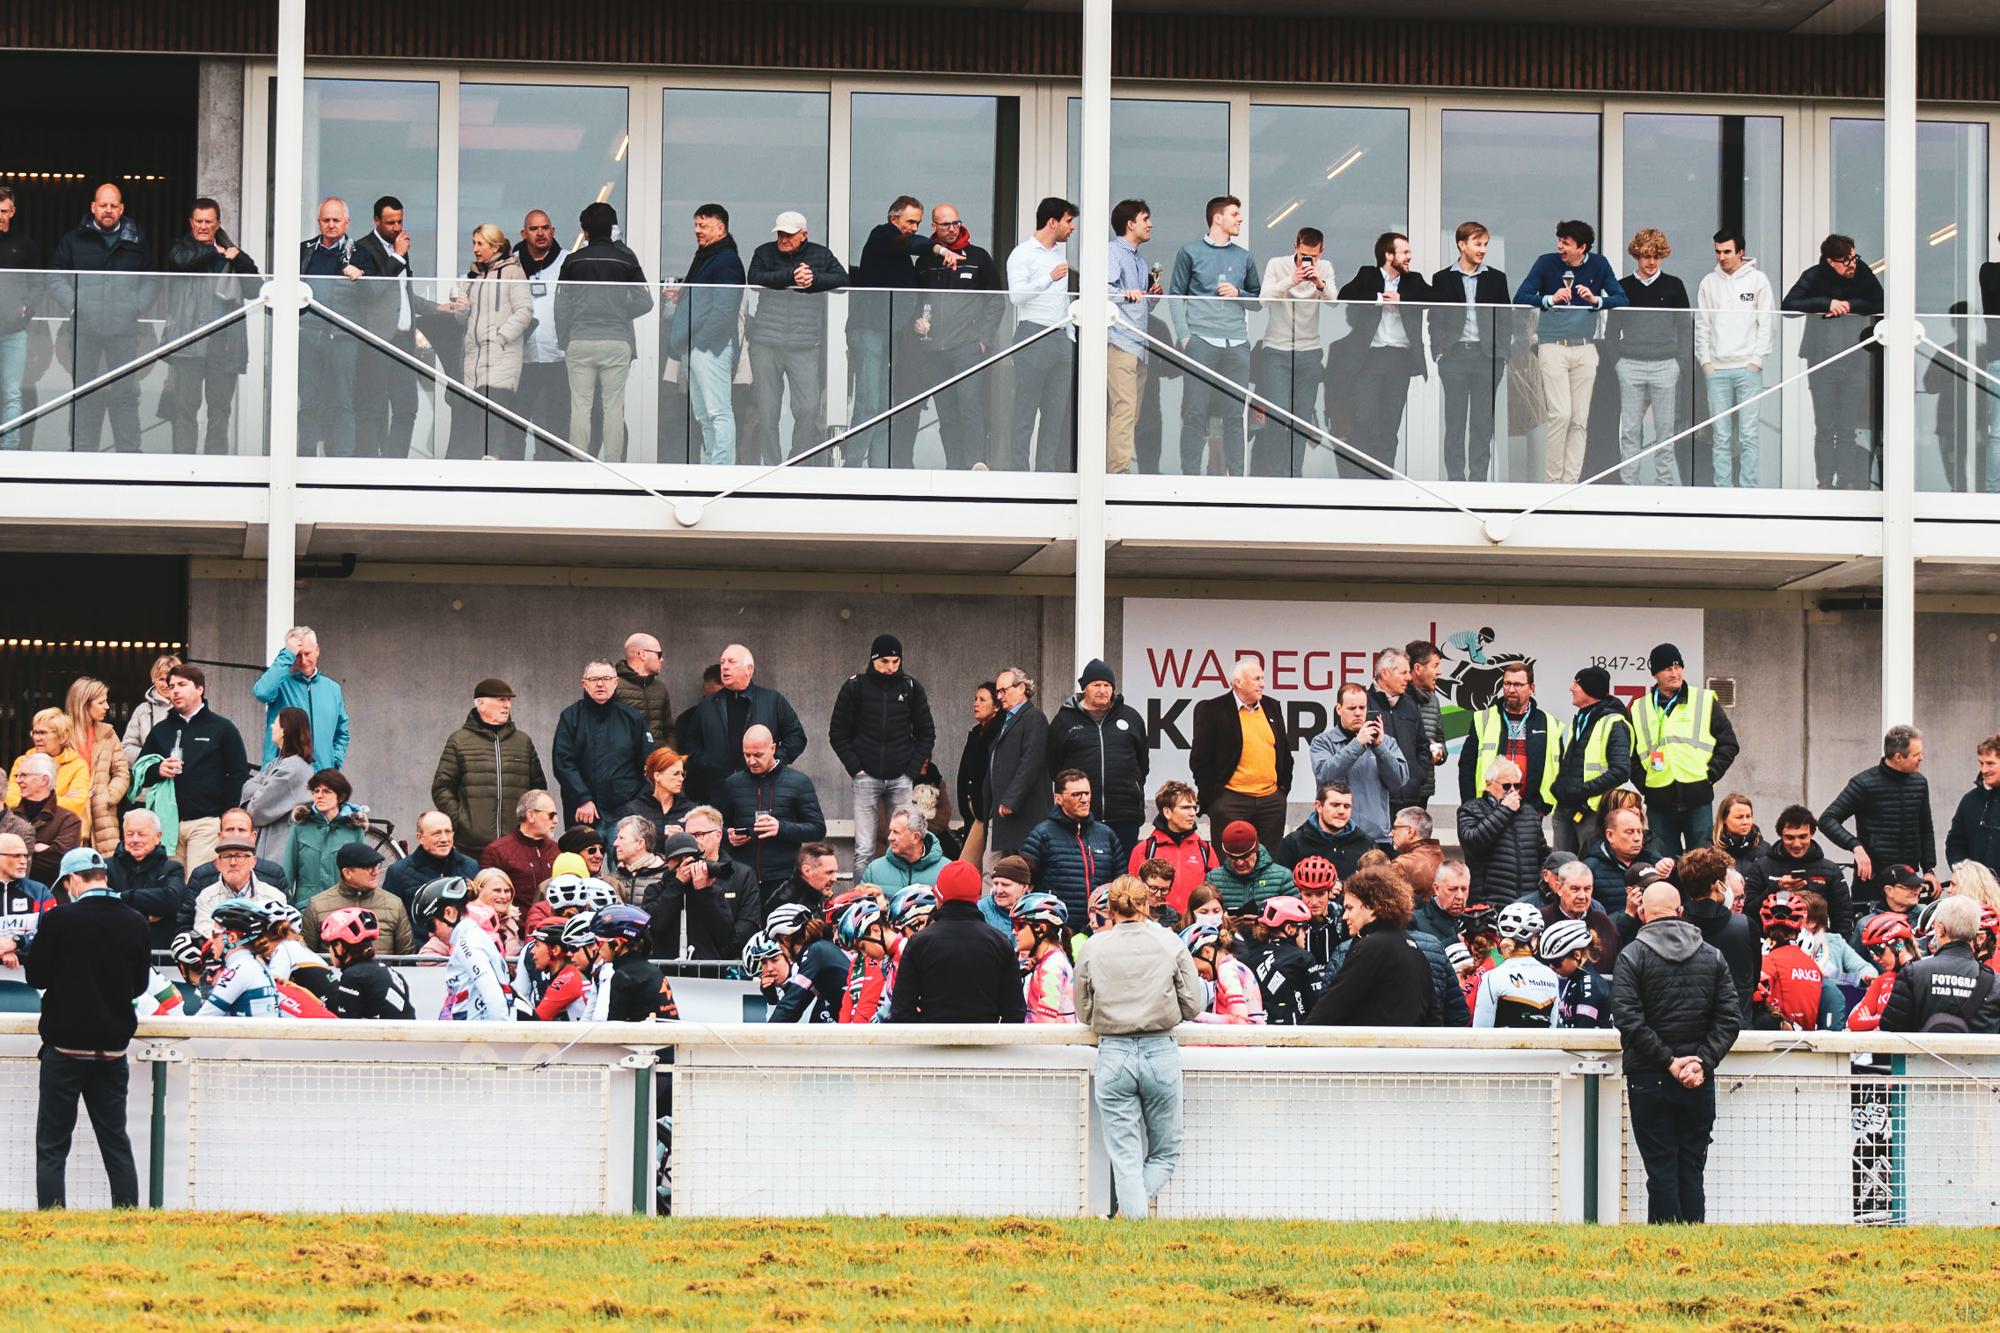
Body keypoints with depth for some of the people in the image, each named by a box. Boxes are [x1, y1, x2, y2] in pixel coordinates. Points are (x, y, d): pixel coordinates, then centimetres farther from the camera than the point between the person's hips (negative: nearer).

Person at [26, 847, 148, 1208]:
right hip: (113, 1046, 4)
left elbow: (36, 976, -4)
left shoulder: (58, 920, -13)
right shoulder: (135, 924, -2)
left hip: (66, 1044, -4)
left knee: (52, 1147, 1)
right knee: (116, 1143, 11)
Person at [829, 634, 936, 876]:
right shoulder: (855, 687, 0)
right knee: (864, 851, -4)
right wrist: (855, 768, -4)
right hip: (866, 778, -1)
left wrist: (912, 769, 1)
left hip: (901, 777, 1)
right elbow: (838, 733, 6)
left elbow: (926, 733, 12)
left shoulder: (911, 687, 4)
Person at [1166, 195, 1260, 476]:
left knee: (1235, 414, 2)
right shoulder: (1191, 252, 6)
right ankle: (1190, 476, -6)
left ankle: (1235, 475, 4)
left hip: (1237, 344, 3)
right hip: (1201, 340, -3)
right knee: (1195, 412, -7)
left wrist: (1238, 294, -1)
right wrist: (1184, 335, -8)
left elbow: (1258, 300, 21)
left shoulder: (1244, 258, 16)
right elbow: (1176, 296, 3)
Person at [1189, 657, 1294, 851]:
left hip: (1271, 800, 5)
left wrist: (1284, 786, 14)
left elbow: (1285, 751, 22)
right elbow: (1199, 759, -5)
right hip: (1231, 801, -5)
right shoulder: (1212, 710, -5)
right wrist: (1212, 795, -8)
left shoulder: (1271, 707, 13)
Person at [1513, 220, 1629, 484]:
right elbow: (1520, 298, -4)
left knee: (1580, 420, 2)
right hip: (1552, 346, -3)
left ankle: (1571, 480, 6)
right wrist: (1550, 299, -19)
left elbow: (1621, 299, 2)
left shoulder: (1598, 265, 6)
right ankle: (1551, 479, -3)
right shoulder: (1547, 263, 0)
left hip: (1585, 350, 3)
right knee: (1560, 414, -14)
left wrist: (1595, 300, -16)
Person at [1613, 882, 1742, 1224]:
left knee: (1661, 1170, -1)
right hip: (1700, 1082, 3)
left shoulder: (1632, 956, -4)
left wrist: (1669, 1062, -11)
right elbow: (1731, 1017, 0)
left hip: (1649, 1079, -3)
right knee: (1692, 1170, 8)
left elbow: (1628, 1018, -14)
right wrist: (1702, 1064, -6)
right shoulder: (1712, 957, 7)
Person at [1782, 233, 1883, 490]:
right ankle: (1825, 483, 9)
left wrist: (1850, 305, -18)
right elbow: (1789, 305, -14)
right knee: (1824, 428, 3)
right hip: (1822, 361, 0)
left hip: (1856, 360, 0)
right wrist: (1827, 304, -21)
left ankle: (1849, 483, 5)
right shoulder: (1815, 277, -4)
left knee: (1851, 429, -1)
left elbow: (1879, 306, -6)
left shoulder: (1863, 274, -1)